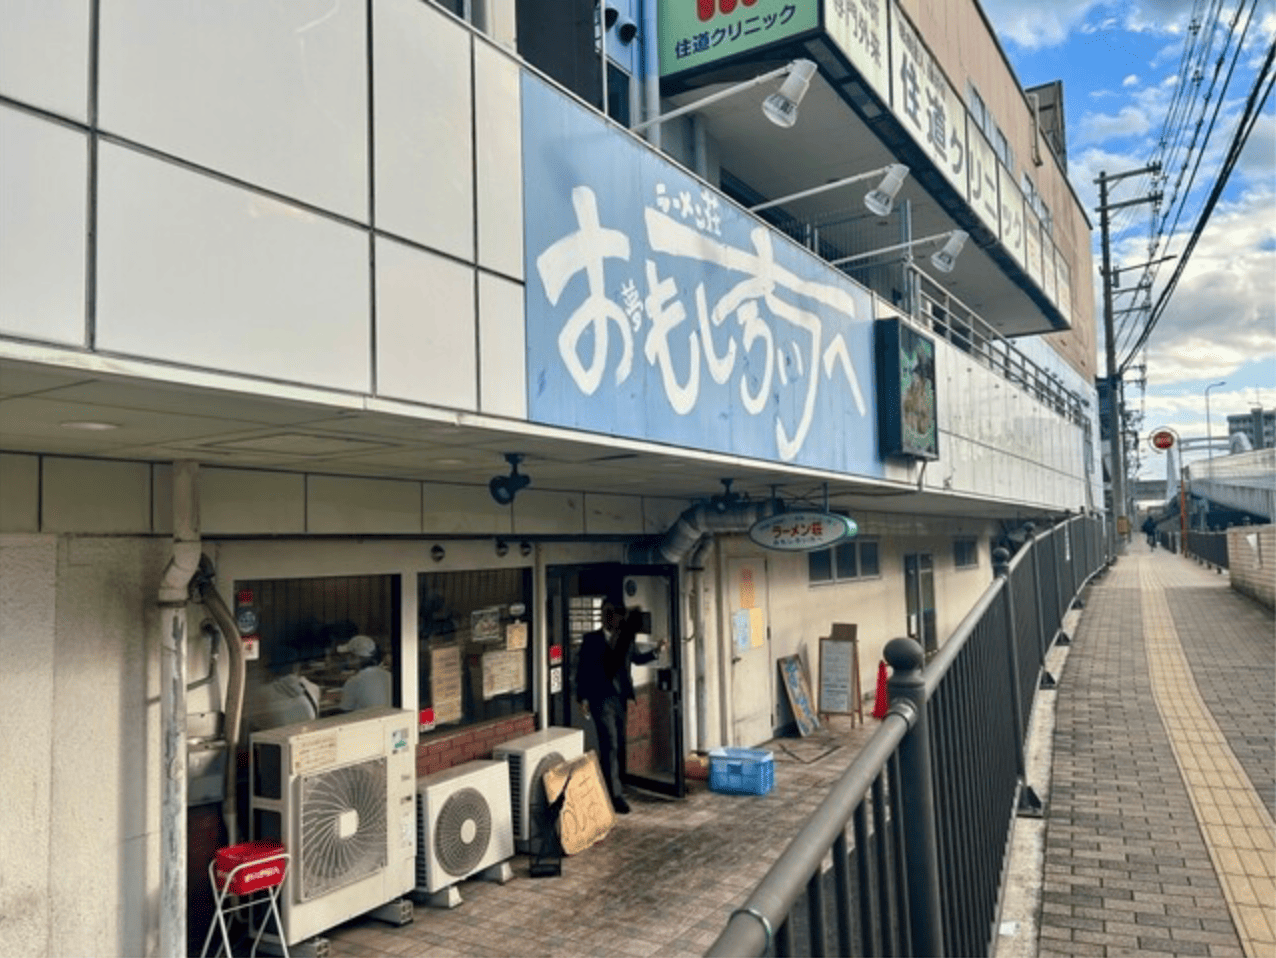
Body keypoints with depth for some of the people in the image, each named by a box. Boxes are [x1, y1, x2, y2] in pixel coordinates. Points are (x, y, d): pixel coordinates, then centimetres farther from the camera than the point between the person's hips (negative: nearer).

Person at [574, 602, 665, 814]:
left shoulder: (626, 639, 8)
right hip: (601, 699, -5)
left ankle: (606, 786, 27)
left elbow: (636, 658, 24)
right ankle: (615, 795, -5)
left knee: (619, 745, 11)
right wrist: (583, 697, -8)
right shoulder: (591, 639, -4)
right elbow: (582, 668, -3)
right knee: (610, 745, -9)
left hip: (621, 698, 5)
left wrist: (655, 652, 10)